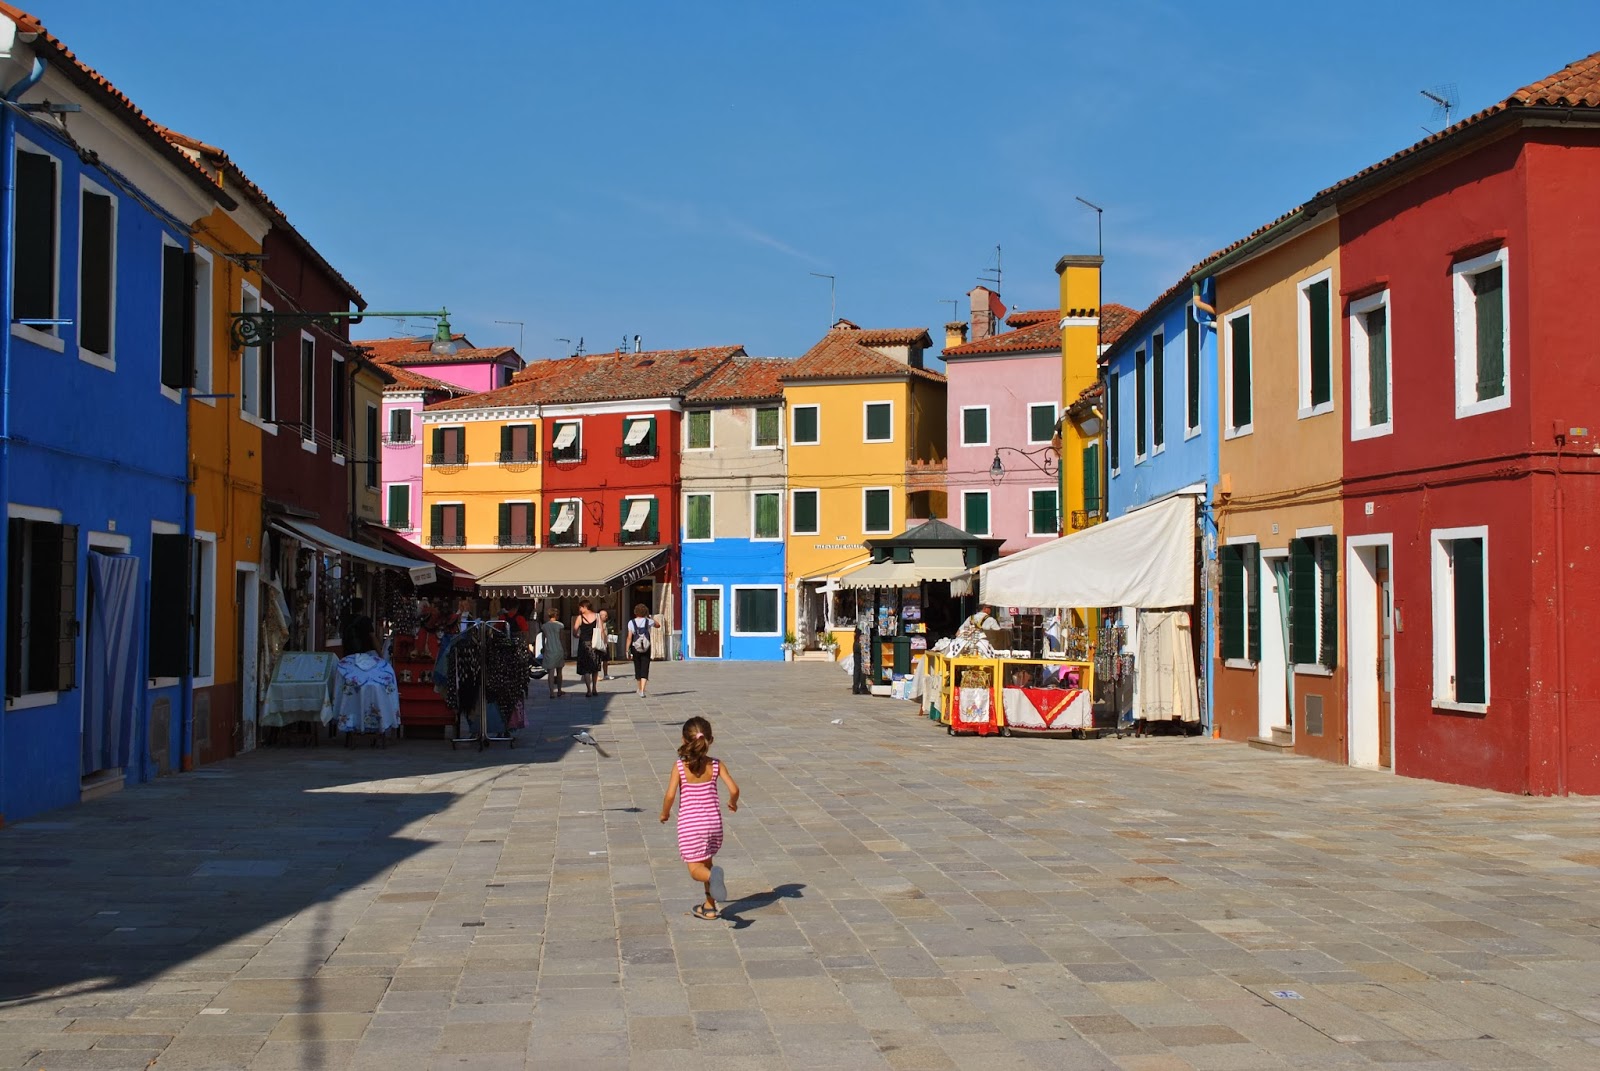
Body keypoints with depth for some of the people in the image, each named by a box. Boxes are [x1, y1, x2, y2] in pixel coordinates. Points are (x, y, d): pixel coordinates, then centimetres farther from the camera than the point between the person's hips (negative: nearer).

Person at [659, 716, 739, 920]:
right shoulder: (716, 765, -4)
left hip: (689, 824, -3)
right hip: (713, 821, 3)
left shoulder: (680, 766, -10)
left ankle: (713, 875, -32)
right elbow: (734, 789, -9)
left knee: (696, 870, 2)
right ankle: (710, 905, 26)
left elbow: (670, 795, -15)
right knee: (707, 862, 24)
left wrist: (664, 813, 4)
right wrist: (733, 803, 13)